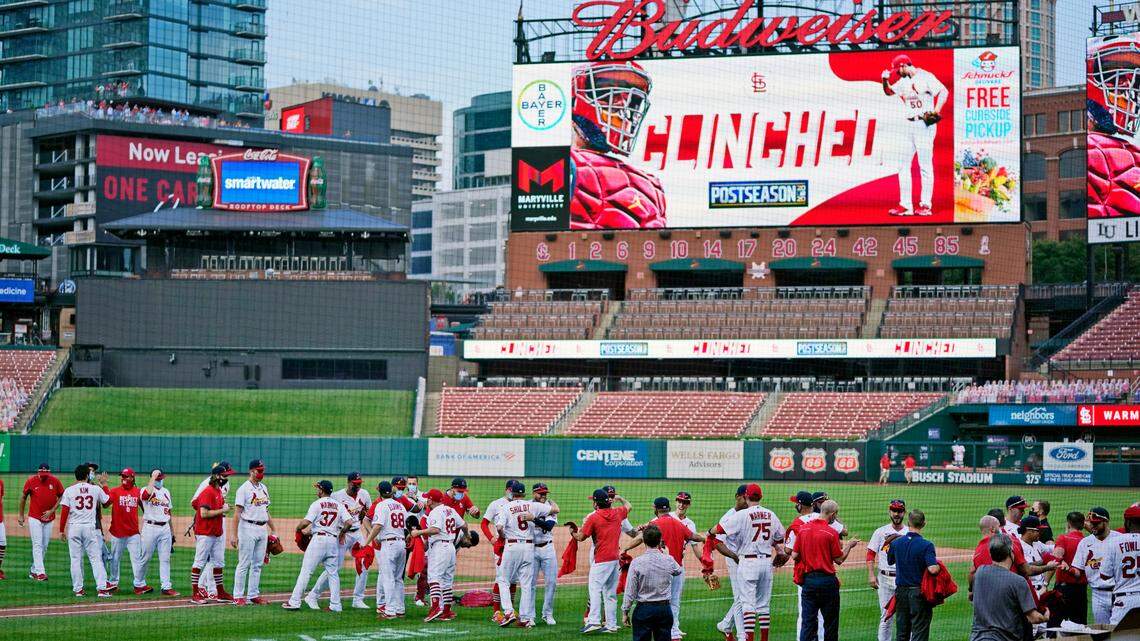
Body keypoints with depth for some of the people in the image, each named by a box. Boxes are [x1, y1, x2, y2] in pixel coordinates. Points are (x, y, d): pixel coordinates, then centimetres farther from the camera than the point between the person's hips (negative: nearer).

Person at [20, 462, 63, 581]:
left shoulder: (55, 482, -6)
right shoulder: (31, 481, -8)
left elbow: (61, 497, 4)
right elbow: (23, 497, 5)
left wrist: (52, 511, -8)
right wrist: (21, 515, 7)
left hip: (49, 519, 3)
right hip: (34, 518, -3)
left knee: (44, 546, 8)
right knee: (37, 545, -11)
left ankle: (33, 570, 21)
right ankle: (40, 572, -17)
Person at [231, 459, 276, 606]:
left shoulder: (264, 488, 14)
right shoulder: (244, 489, -9)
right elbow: (237, 513, -13)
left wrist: (273, 530, 17)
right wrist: (234, 535, -19)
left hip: (263, 529, 7)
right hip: (248, 528, -7)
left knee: (258, 564, 9)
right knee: (244, 564, -5)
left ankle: (254, 595, 15)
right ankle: (238, 596, 0)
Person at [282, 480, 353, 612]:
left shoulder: (317, 504, -5)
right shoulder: (338, 505, 9)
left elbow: (306, 522, -15)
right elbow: (349, 523, -1)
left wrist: (298, 529, 5)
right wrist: (341, 533, 16)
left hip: (319, 538, -5)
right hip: (333, 540, 5)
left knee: (306, 571, -2)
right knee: (333, 573, 10)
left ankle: (295, 601, -3)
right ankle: (335, 605, 6)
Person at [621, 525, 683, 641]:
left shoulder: (637, 562, -11)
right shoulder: (669, 560, -4)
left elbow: (630, 591, -9)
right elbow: (679, 571, 21)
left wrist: (625, 612, 1)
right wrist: (664, 553, 26)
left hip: (643, 609, -2)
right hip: (664, 609, 3)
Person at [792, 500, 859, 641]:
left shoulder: (803, 529, 2)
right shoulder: (831, 532, -12)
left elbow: (794, 555, 3)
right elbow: (839, 560, -6)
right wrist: (848, 545, 10)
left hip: (807, 580, 4)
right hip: (827, 580, -4)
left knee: (808, 621, 3)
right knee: (830, 622, 9)